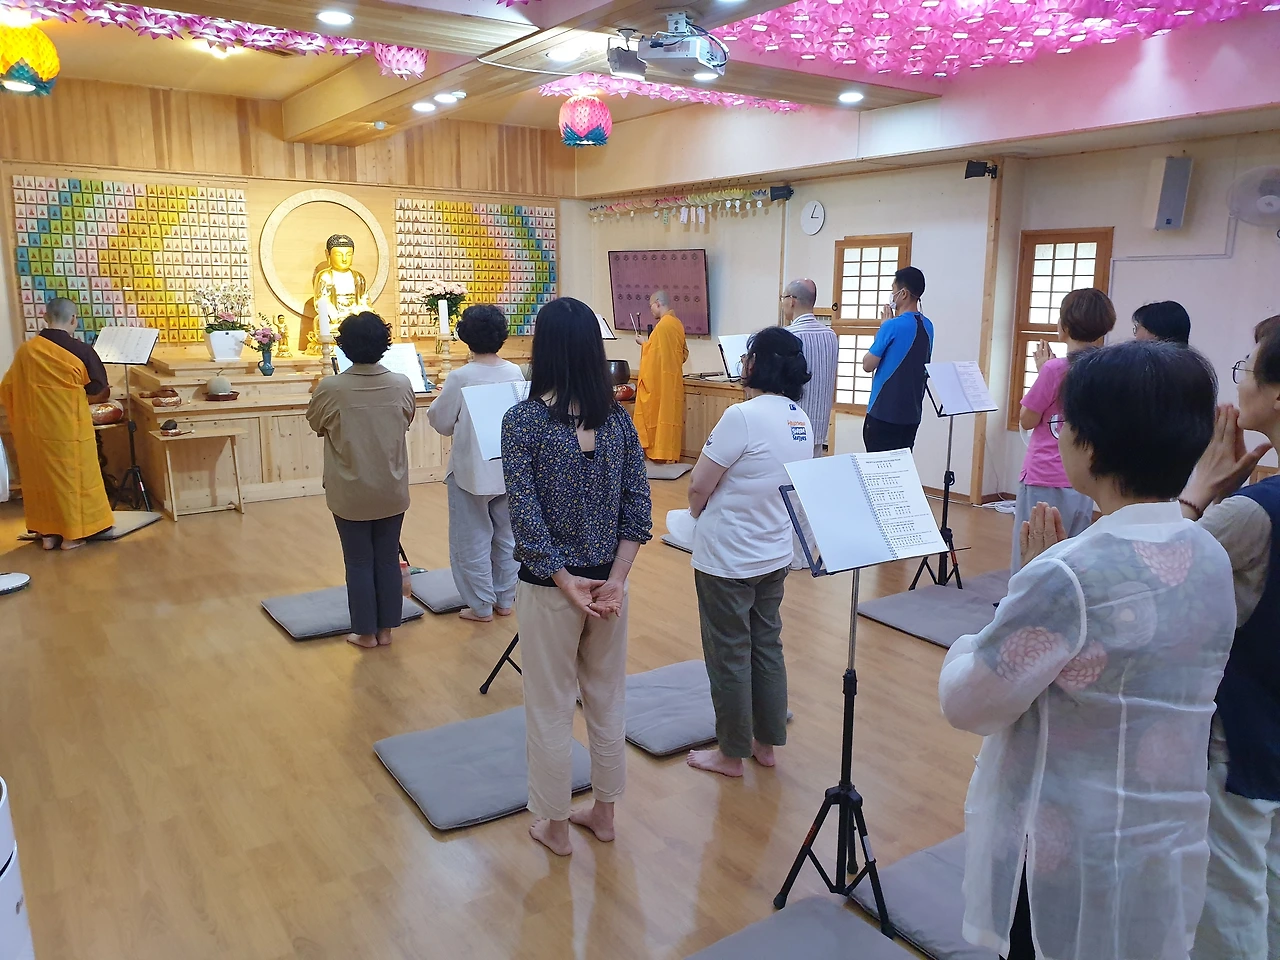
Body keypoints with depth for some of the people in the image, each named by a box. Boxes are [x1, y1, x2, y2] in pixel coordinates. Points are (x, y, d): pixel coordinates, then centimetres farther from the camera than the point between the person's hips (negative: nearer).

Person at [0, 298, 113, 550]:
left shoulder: (25, 351, -3)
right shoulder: (81, 351, -14)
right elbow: (99, 391, -4)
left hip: (34, 430, 4)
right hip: (69, 430, -4)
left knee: (42, 478, 15)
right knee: (71, 478, 8)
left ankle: (48, 534, 22)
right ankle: (72, 534, 12)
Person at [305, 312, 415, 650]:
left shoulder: (330, 388, -16)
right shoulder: (402, 385, -9)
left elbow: (316, 425, 3)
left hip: (350, 494, -2)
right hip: (392, 491, 2)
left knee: (359, 562, 10)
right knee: (388, 559, 13)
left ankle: (366, 632, 20)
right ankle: (385, 629, 24)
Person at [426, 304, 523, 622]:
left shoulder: (460, 377, -17)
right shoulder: (515, 373, -4)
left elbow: (442, 424, -7)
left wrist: (439, 401, 10)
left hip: (472, 472, -4)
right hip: (509, 469, 5)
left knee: (473, 541, 9)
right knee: (506, 536, 17)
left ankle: (481, 606, 16)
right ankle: (504, 600, 26)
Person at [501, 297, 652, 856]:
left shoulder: (523, 419, -15)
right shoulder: (617, 416, -2)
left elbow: (525, 514, -18)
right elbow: (638, 506, -4)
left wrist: (567, 583, -13)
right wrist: (615, 578, -6)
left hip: (548, 586, -4)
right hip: (608, 581, 4)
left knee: (551, 710, 12)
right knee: (608, 699, 19)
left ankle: (555, 826, 29)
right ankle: (604, 812, 36)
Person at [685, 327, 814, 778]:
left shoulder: (743, 416, -23)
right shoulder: (801, 420, 3)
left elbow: (698, 488, -18)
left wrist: (699, 514, 4)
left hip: (729, 559, -8)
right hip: (776, 554, 8)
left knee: (729, 656, 7)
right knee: (767, 647, 18)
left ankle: (731, 753, 22)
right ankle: (767, 743, 31)